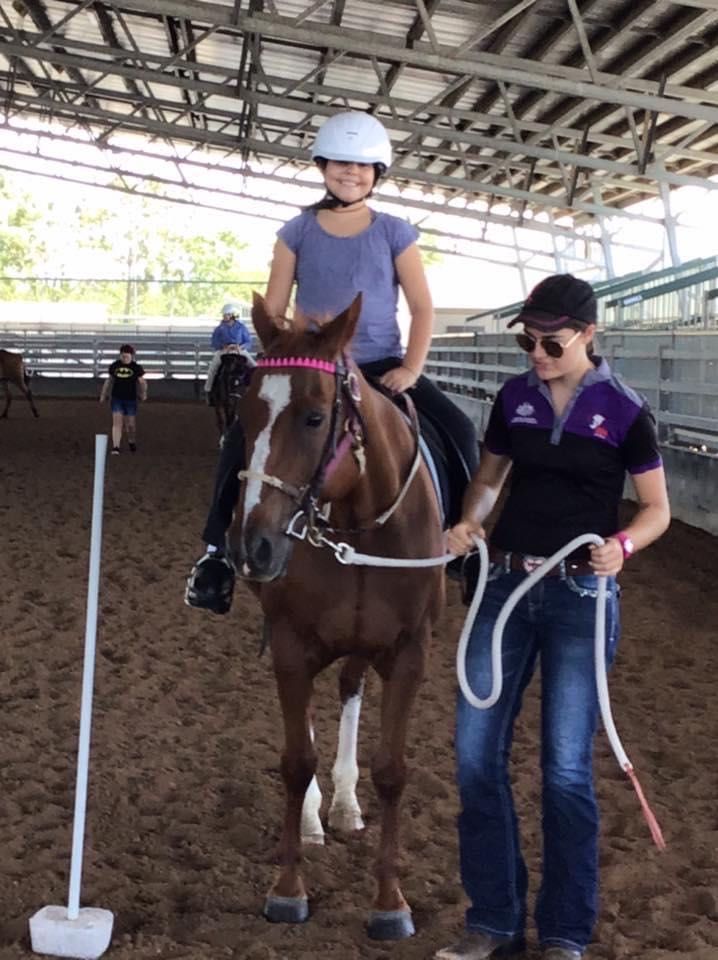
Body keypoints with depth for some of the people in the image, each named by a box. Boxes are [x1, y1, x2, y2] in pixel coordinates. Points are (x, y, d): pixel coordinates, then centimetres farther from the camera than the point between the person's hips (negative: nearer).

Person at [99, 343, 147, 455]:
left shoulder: (136, 367, -4)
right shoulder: (114, 366, 2)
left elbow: (142, 381, 1)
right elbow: (109, 381, 12)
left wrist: (143, 393, -11)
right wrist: (103, 395, 14)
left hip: (130, 400, -1)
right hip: (116, 398, 1)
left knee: (131, 424, 6)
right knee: (117, 422, -10)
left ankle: (132, 442, 35)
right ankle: (116, 447, -13)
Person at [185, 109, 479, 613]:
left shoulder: (395, 233, 2)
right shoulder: (298, 232, 3)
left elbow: (422, 308, 1)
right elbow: (272, 312, 4)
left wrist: (411, 368, -13)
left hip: (380, 364, 0)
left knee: (458, 430, -20)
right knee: (245, 434, -21)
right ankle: (220, 549, -10)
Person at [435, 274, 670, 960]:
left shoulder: (623, 411, -5)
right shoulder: (514, 399, 5)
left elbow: (657, 509, -1)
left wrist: (622, 545, -21)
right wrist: (468, 523, -4)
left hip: (580, 598, -4)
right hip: (506, 585, 4)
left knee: (566, 768, -2)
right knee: (475, 756, 3)